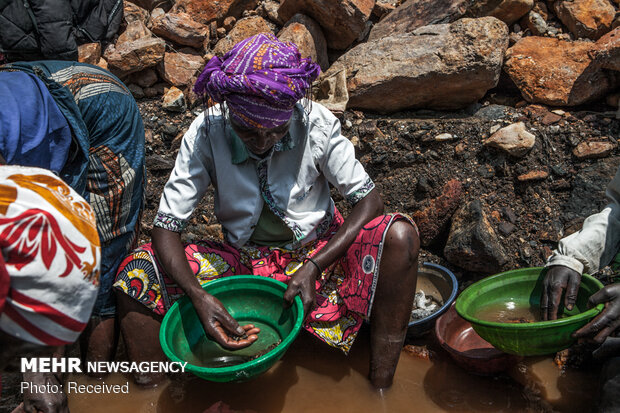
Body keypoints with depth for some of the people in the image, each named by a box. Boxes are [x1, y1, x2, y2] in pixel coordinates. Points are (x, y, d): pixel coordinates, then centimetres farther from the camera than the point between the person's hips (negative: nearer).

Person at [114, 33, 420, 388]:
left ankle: (381, 390, -20)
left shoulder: (317, 124, -19)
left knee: (400, 235, -30)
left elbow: (369, 200, -15)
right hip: (242, 257, 1)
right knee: (136, 272, -21)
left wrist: (313, 268, -29)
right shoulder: (206, 133, -17)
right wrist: (199, 296, -34)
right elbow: (167, 227, -15)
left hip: (320, 251, 0)